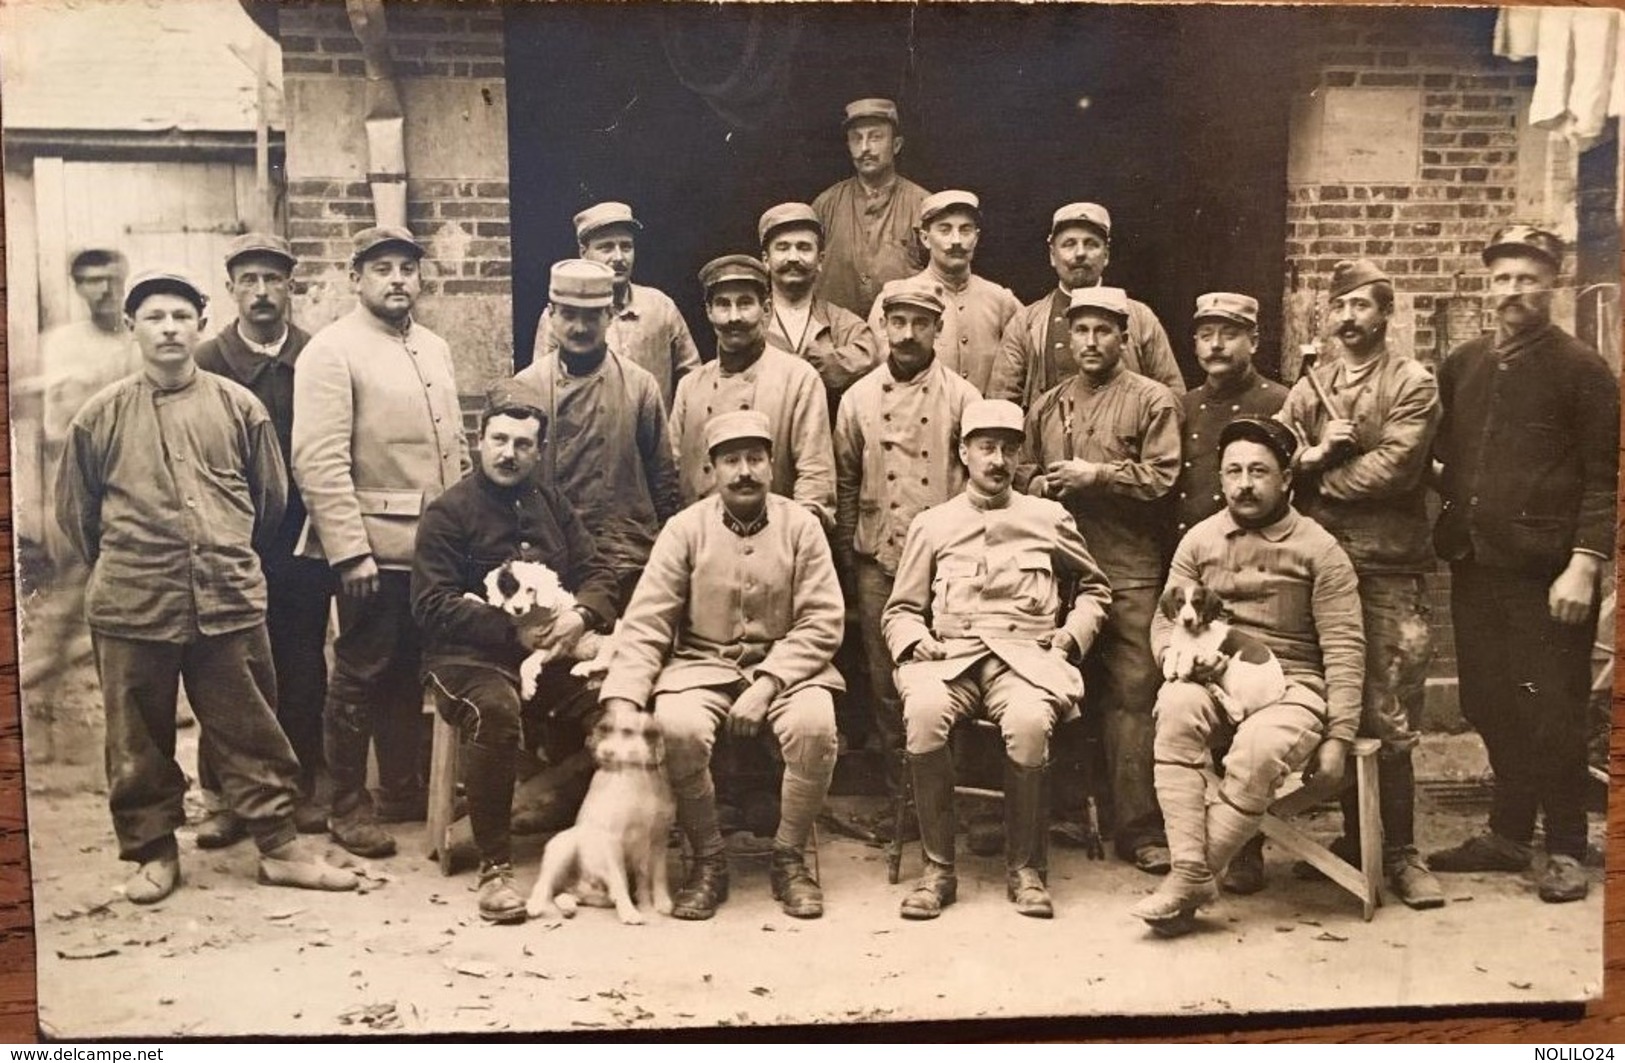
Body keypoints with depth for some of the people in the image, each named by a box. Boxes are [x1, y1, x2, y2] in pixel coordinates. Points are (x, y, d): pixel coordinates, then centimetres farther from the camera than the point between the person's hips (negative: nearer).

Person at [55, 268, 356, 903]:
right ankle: (153, 852, 25)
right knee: (140, 741, 10)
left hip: (230, 601, 0)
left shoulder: (238, 406, 4)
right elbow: (74, 511, 13)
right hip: (132, 608, 0)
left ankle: (278, 845, 18)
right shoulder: (100, 416, 2)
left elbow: (271, 495, 14)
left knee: (251, 732, 8)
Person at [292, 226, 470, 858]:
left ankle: (403, 788, 27)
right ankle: (348, 805, 15)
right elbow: (319, 462, -15)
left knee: (410, 671, 14)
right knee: (361, 673, 2)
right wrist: (351, 551, -19)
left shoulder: (435, 349, 15)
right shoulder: (331, 352, -8)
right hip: (373, 546, -6)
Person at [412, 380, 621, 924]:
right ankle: (494, 866, -25)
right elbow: (433, 605, -7)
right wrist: (513, 631, -16)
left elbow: (598, 572, 15)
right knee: (495, 709, -38)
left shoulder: (550, 502, 17)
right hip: (470, 655, -4)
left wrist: (581, 615, -8)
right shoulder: (448, 512, 1)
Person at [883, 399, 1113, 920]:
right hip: (950, 655, 1)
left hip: (1026, 656, 0)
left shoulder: (1049, 518, 16)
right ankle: (938, 867, -20)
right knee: (924, 711, -35)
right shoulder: (931, 525, 17)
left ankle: (1025, 868, -14)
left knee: (1029, 721, -36)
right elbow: (900, 610, 18)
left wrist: (1073, 633, 8)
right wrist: (916, 640, -3)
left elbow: (1095, 588, 26)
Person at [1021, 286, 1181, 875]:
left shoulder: (1153, 401, 4)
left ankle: (1139, 829, -2)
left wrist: (1095, 475, -11)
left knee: (1131, 696, -7)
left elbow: (1163, 478, -6)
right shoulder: (1046, 406, 18)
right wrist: (1039, 485, 2)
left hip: (1130, 574, -4)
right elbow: (1022, 473, 23)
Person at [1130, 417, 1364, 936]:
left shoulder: (1319, 550, 1)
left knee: (1260, 750, -35)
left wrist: (1337, 738, -11)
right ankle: (1190, 872, -32)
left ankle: (1193, 878, -21)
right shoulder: (1200, 540, 11)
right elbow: (1164, 621, 11)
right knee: (1175, 708, -32)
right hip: (1214, 678, 3)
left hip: (1290, 683, -2)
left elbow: (1344, 649, -3)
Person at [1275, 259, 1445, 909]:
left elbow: (1395, 467, -12)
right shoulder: (1310, 387, 17)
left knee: (1387, 718, -4)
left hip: (1388, 568, -4)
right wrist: (1313, 451, -11)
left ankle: (1398, 852, 6)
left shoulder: (1413, 385, 3)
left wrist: (1318, 478, -4)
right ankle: (1357, 837, 20)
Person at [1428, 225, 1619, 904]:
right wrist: (1447, 530, 4)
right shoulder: (1462, 365, 12)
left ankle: (1565, 852, 13)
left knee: (1552, 714, 0)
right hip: (1475, 567, 5)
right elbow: (1444, 458, 19)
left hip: (1546, 573, -5)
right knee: (1489, 707, 11)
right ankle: (1508, 834, 25)